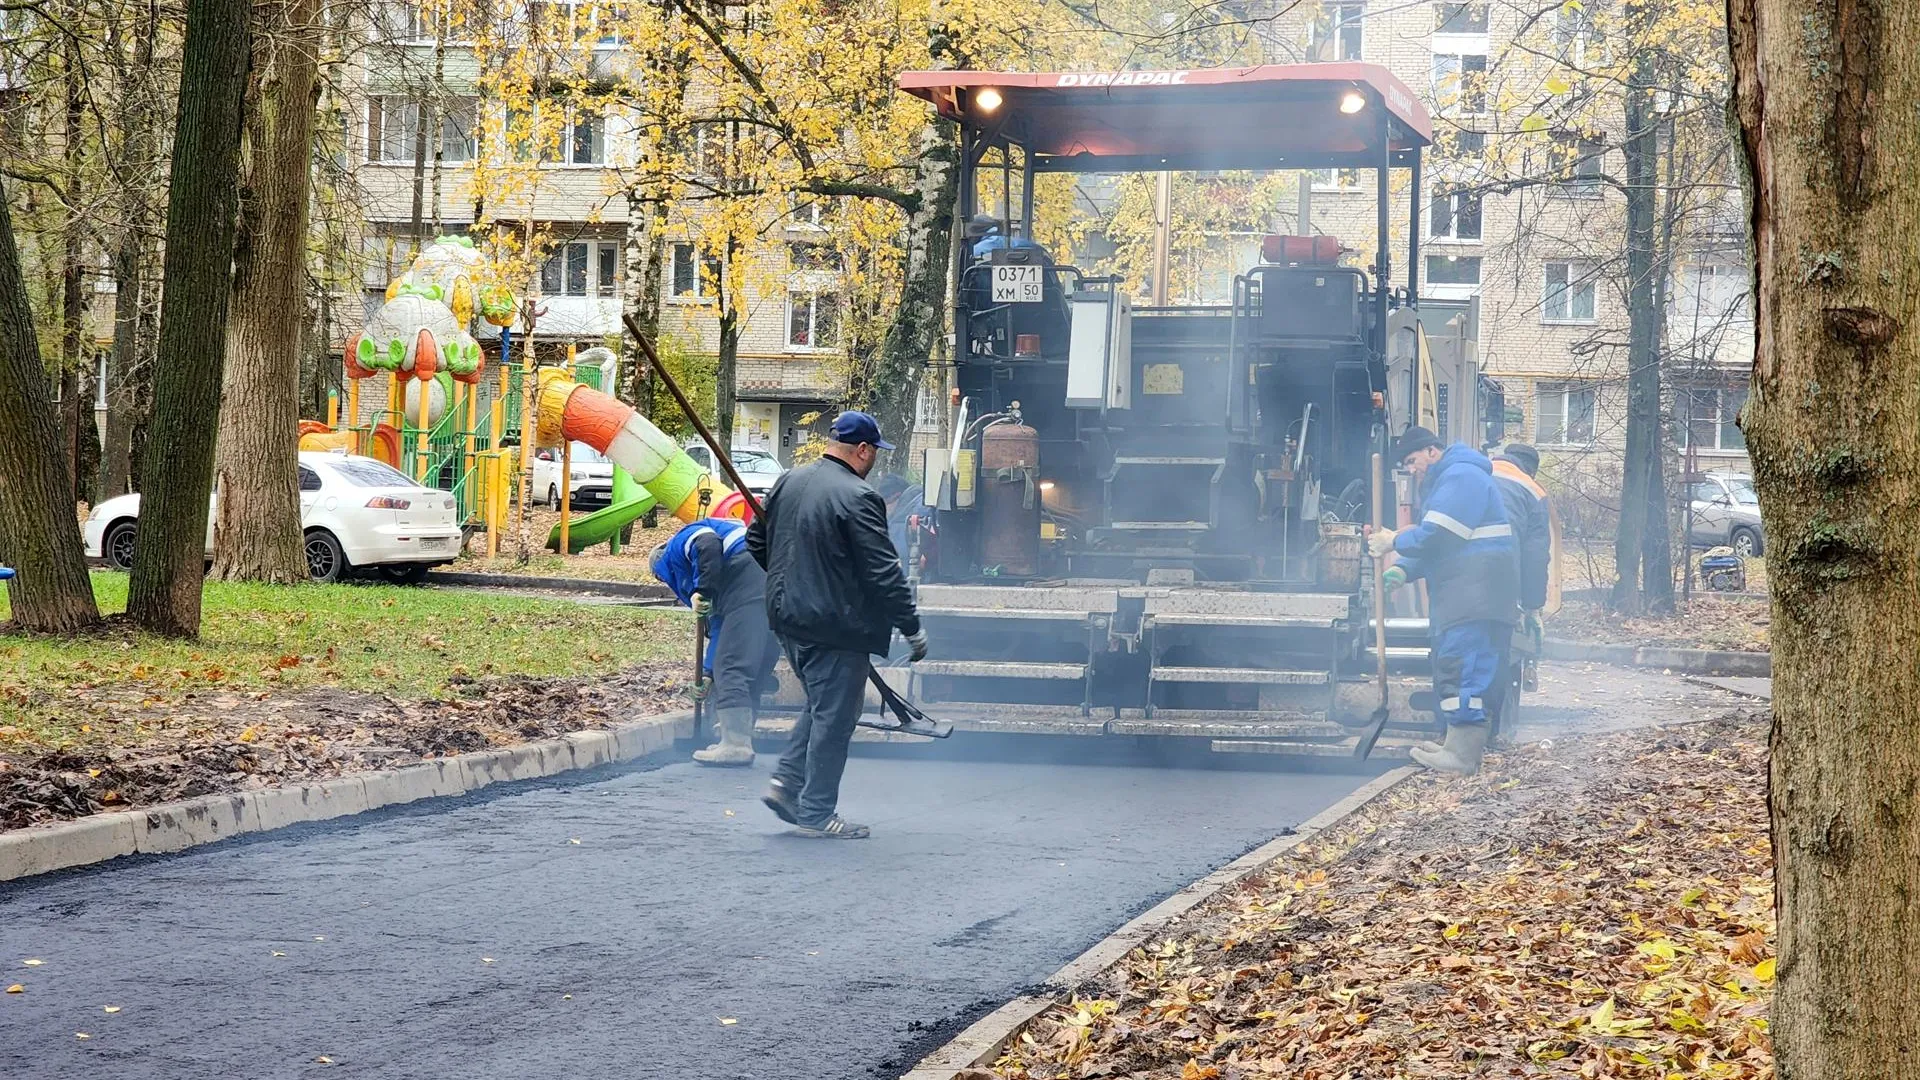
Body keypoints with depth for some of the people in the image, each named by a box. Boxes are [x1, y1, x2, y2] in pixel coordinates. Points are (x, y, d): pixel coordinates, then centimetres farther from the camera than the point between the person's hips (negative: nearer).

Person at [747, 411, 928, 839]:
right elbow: (883, 571, -18)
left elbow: (756, 541, 18)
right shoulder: (857, 498, -17)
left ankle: (786, 782, 15)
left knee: (822, 705, 23)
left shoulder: (788, 483, 7)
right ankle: (816, 813, 6)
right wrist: (912, 628, -11)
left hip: (788, 618, 8)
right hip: (836, 626, -8)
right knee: (834, 716, 1)